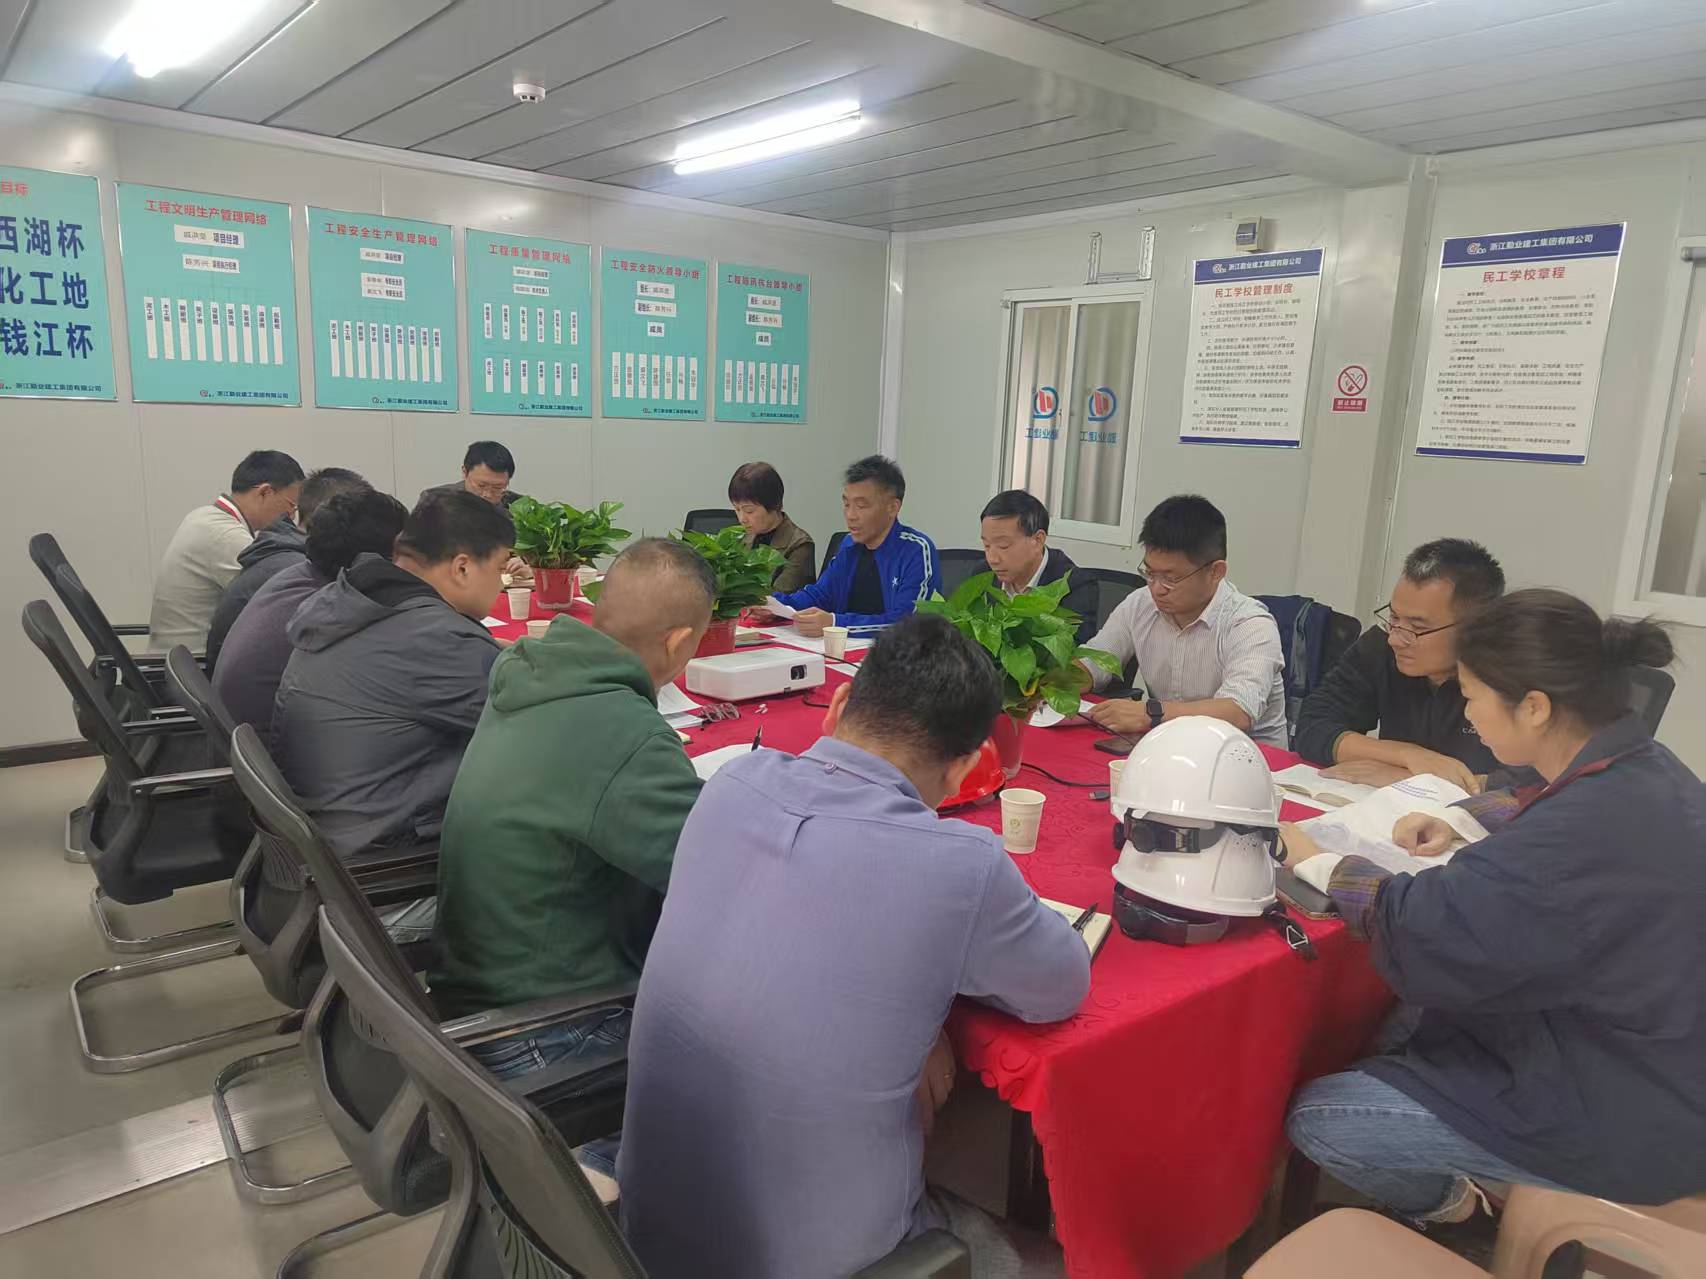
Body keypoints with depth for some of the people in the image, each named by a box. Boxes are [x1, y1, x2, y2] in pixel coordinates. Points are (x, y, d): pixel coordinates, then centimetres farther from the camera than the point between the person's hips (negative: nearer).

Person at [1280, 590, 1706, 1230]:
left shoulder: (1598, 830, -35)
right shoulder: (1642, 770, -4)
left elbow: (1425, 929, -29)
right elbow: (1544, 813, 20)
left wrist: (1312, 862, -14)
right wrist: (1457, 819, 6)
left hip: (1624, 1123, -9)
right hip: (1654, 1070, 9)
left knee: (1317, 1117, -7)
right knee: (1396, 1023, 20)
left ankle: (1442, 1205, 23)